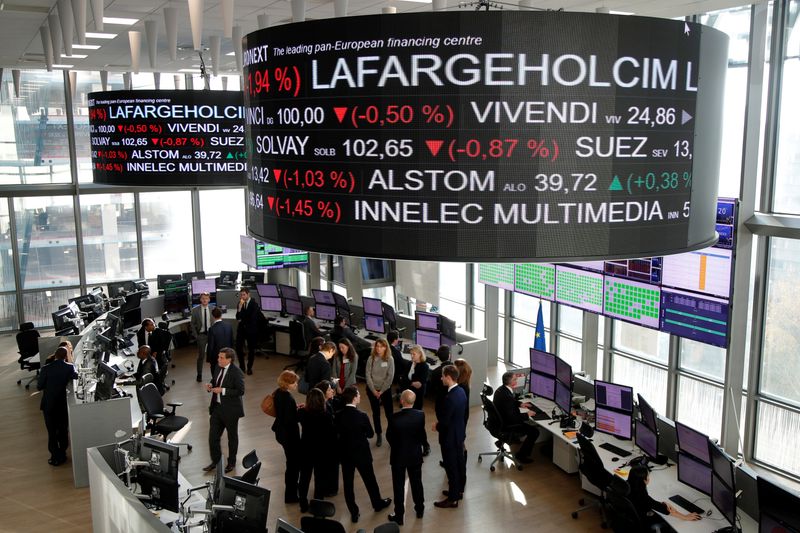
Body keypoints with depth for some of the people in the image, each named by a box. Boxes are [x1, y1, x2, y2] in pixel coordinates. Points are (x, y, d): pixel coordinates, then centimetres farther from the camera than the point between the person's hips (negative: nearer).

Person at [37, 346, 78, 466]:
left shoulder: (46, 368, -13)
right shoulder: (69, 367, -12)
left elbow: (39, 386, -7)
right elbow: (75, 377, 2)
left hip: (49, 405, -1)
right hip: (63, 404, 1)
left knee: (52, 432, 8)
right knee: (63, 430, 17)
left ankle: (56, 457, 12)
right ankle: (62, 454, 27)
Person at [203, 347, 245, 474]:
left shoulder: (237, 372, -20)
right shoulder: (218, 368, 2)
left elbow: (240, 391, -22)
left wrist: (222, 390, -26)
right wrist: (210, 385, -4)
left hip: (230, 410, -6)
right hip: (217, 407, 6)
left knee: (232, 437, 13)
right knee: (213, 436, 9)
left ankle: (231, 463, 30)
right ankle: (215, 461, 28)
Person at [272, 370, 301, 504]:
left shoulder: (278, 393, 0)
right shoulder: (288, 398, -28)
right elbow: (290, 420, -27)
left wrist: (295, 409, 5)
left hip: (281, 432, 10)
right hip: (289, 434, -10)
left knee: (292, 461, 27)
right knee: (294, 463, 5)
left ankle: (291, 485, 46)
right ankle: (290, 495, 16)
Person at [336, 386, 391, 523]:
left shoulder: (339, 415, -14)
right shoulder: (362, 416, -23)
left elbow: (337, 432, 1)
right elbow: (370, 434, -10)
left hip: (345, 454, 3)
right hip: (361, 453, -2)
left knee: (348, 483, 14)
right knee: (370, 479, 19)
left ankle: (354, 513, 23)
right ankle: (378, 503, 40)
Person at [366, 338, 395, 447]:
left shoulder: (390, 359, -8)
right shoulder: (371, 358, -5)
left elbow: (390, 377, -9)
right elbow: (368, 375, -5)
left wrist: (381, 391, -11)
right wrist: (373, 390, -11)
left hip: (385, 389, -1)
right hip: (372, 390, 1)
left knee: (389, 413, -2)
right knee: (376, 413, 9)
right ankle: (379, 435, 21)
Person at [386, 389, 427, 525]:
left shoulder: (394, 418, -24)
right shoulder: (420, 415, -19)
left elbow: (389, 437, -10)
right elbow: (422, 434, -11)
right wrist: (424, 443, 12)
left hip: (398, 456, -2)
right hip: (415, 455, 2)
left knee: (398, 486, 12)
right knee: (416, 482, 21)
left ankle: (399, 515, 22)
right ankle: (420, 509, 37)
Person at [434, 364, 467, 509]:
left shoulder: (450, 398, -31)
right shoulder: (461, 391, -2)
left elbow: (445, 421, -25)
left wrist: (437, 426, -5)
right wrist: (440, 422, 6)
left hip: (450, 437, -9)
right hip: (460, 433, 9)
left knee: (451, 467, 4)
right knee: (459, 463, 22)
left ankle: (453, 499, 16)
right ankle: (459, 490, 38)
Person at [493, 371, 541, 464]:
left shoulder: (500, 389, -3)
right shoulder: (507, 396, -32)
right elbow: (512, 417, -30)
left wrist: (519, 404, 14)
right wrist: (527, 415, -18)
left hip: (499, 421, 10)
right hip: (506, 426, -10)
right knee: (534, 431, -8)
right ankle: (521, 455, 3)